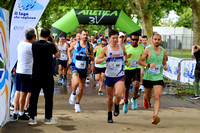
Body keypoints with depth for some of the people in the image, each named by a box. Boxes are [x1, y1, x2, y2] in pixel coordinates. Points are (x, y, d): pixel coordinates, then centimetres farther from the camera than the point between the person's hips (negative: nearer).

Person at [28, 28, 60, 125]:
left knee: (34, 96, 7)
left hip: (36, 75, 3)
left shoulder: (34, 44, -2)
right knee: (48, 97, 8)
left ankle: (32, 117, 7)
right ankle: (48, 118, 14)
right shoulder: (50, 46, -11)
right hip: (47, 76, -3)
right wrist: (54, 43, 7)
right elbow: (58, 55, 3)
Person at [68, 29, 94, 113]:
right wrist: (70, 58, 7)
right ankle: (73, 94, 3)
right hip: (75, 67, -2)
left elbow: (93, 59, 3)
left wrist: (88, 54, -16)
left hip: (84, 69, 3)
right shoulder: (75, 44, -2)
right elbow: (69, 50, 18)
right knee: (76, 82, -29)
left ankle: (77, 104, 28)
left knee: (81, 88, 8)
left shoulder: (89, 46, 0)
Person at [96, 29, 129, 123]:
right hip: (109, 76, 0)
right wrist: (104, 59, -25)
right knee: (110, 96, 10)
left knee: (118, 94, -22)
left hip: (120, 76, 0)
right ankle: (109, 114, 30)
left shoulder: (122, 47, 3)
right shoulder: (105, 49, -4)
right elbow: (97, 61, -5)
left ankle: (117, 106, 11)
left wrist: (126, 61, 6)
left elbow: (125, 54, 25)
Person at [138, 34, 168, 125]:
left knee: (157, 97, -14)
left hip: (158, 77, 1)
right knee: (148, 96, 16)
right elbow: (140, 61, -6)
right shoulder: (148, 50, -6)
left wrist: (165, 66, 1)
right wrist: (148, 65, -22)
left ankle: (155, 116, -19)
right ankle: (145, 99, 54)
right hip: (148, 77, -1)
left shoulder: (163, 51, 6)